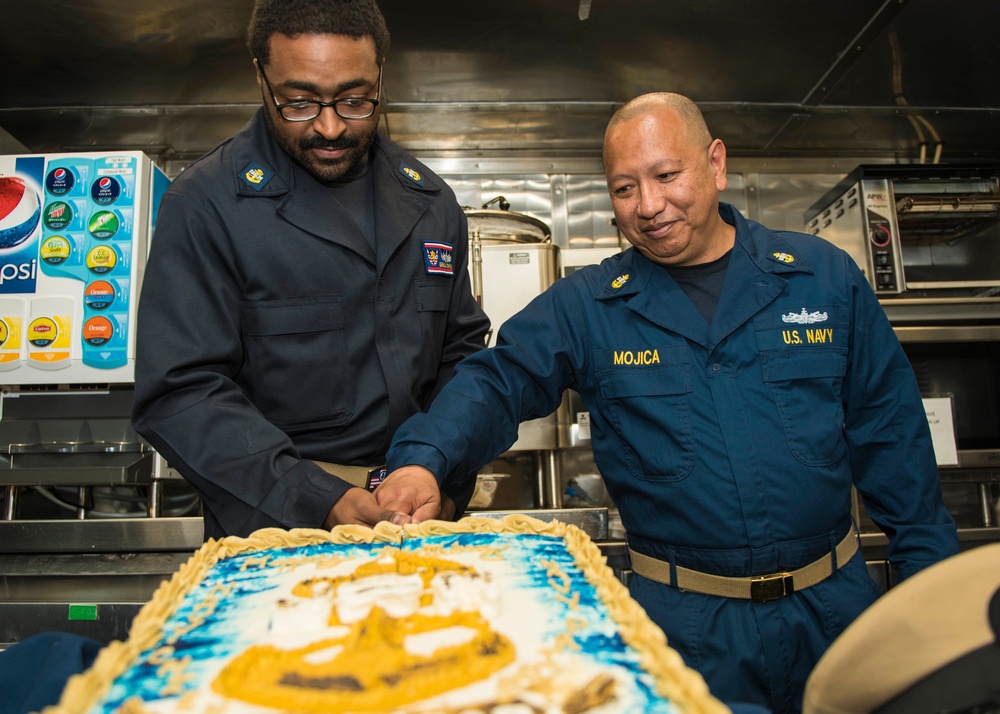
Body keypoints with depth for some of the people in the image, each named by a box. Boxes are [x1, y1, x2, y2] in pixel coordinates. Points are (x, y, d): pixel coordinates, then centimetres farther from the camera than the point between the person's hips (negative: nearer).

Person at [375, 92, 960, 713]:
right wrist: (423, 462, -31)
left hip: (834, 612, 3)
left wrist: (933, 587, 4)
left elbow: (890, 436, 3)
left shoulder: (826, 276, -1)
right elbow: (495, 383, -11)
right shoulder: (584, 307, -5)